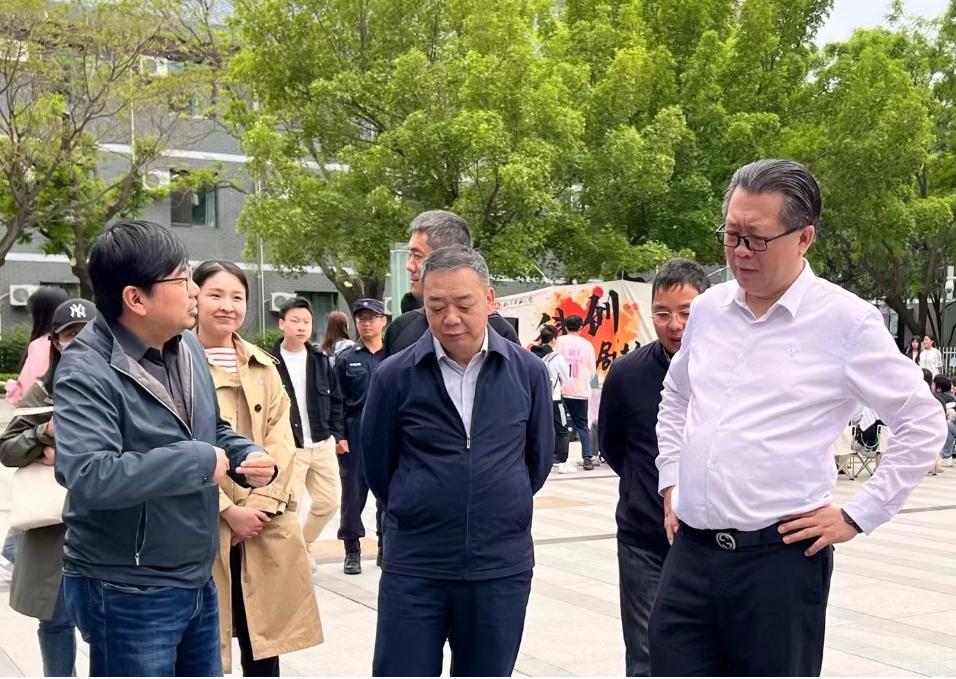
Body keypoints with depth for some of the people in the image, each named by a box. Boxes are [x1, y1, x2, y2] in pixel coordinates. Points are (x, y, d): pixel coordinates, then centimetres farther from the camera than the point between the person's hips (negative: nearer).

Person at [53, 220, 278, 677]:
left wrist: (247, 456, -4)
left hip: (197, 580, 8)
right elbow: (87, 475, -34)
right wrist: (198, 462, -26)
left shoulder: (186, 347, 5)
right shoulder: (87, 372, -20)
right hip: (126, 593, -8)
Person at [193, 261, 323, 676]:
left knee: (264, 640, 10)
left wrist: (260, 505, -8)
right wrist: (228, 510, -14)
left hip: (265, 522, 4)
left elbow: (280, 440, 5)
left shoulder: (264, 367, 13)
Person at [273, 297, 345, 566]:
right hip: (287, 448, -5)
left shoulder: (320, 360, 9)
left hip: (323, 445, 5)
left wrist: (338, 434, 9)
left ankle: (302, 545, 32)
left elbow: (335, 400, 14)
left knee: (329, 502, 10)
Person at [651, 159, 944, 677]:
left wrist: (856, 516, -4)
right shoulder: (708, 309, 8)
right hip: (691, 552, 4)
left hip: (780, 557, -4)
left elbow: (922, 426, -2)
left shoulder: (845, 320, -7)